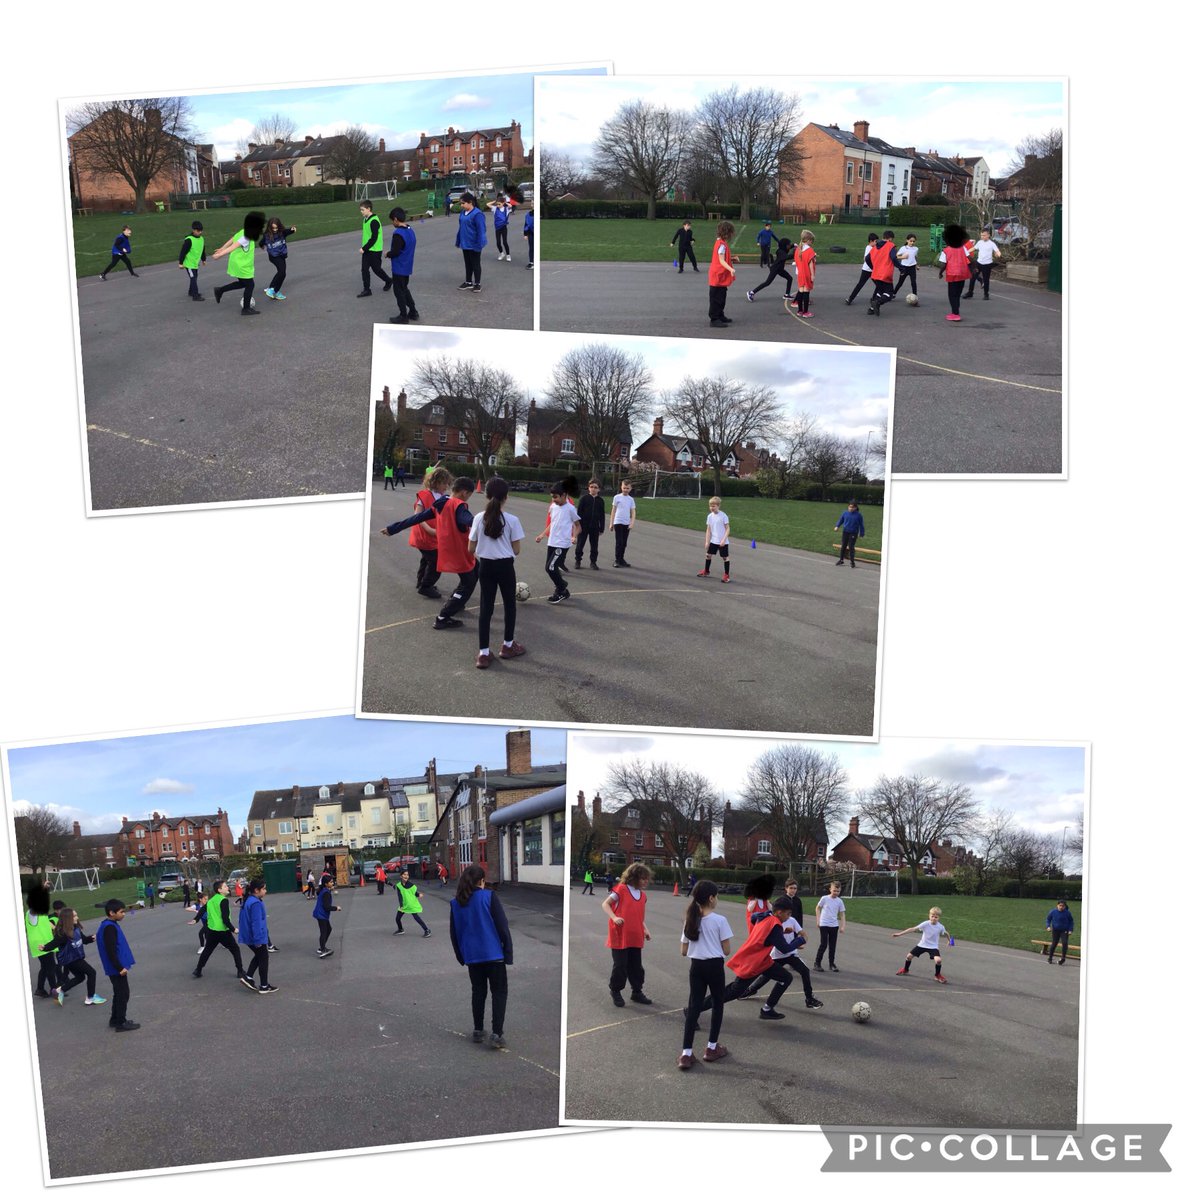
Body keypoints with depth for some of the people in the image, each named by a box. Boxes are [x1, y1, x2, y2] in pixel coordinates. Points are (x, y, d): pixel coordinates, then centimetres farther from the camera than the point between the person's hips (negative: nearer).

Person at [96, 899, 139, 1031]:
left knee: (119, 994, 18)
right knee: (123, 994, -2)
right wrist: (120, 968, -22)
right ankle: (121, 1023, 5)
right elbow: (110, 951, -25)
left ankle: (115, 1020, 27)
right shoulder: (109, 928, -21)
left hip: (116, 968, 10)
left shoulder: (110, 925, 11)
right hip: (117, 969, -10)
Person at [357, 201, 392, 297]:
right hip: (367, 250, 8)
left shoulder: (374, 221, -20)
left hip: (375, 250, -8)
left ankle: (388, 282, 29)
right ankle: (366, 289, 9)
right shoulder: (366, 219, 8)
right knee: (365, 269, 4)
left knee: (376, 269, 6)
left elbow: (374, 238, -23)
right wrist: (364, 248, 15)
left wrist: (364, 248, -21)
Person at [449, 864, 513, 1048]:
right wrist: (508, 953, -5)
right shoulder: (489, 896, -9)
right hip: (493, 953, -4)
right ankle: (496, 1034, -7)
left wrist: (461, 956, 21)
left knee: (478, 991, 19)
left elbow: (454, 933, 10)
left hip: (472, 955, 4)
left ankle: (477, 1031, 22)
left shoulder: (456, 903, 2)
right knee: (499, 992, 3)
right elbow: (502, 926, -10)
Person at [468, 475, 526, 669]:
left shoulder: (479, 519, -6)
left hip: (486, 566, 2)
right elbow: (516, 550, -7)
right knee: (509, 604, 18)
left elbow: (471, 549, -1)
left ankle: (484, 653, 3)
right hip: (505, 566, -2)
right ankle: (508, 645, 31)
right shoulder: (512, 520, -12)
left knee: (486, 607, 6)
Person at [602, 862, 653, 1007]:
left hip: (635, 937, 6)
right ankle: (615, 991, 21)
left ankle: (637, 992, 26)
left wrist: (645, 929, 1)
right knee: (620, 966, 2)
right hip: (620, 936, -6)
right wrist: (614, 917, -23)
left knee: (636, 966, 12)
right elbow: (605, 904, -8)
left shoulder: (642, 894, 9)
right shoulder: (621, 889, -11)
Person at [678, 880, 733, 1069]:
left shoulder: (690, 920, 2)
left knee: (694, 1007, 5)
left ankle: (686, 1054, -2)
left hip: (695, 966, 4)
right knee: (717, 1005, 15)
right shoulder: (719, 920, -11)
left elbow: (683, 951, 6)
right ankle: (711, 1048, 21)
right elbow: (726, 951, -9)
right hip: (714, 966, -4)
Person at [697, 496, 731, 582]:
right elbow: (708, 530, 6)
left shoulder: (723, 516, -14)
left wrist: (723, 540, -21)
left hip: (722, 542, -5)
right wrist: (707, 541, 2)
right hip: (713, 541, 5)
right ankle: (706, 571, 33)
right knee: (708, 554, 12)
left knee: (725, 557, 1)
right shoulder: (710, 516, 1)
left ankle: (726, 575, 10)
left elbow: (727, 529, -12)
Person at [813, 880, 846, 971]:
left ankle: (832, 963, 19)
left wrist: (843, 926, -4)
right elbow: (818, 908, 5)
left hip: (834, 926, 3)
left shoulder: (840, 901, 0)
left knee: (833, 945, 7)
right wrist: (818, 920, 0)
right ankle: (816, 963, 5)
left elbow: (842, 914, 4)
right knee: (824, 944, -5)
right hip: (824, 925, -3)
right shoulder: (824, 898, -7)